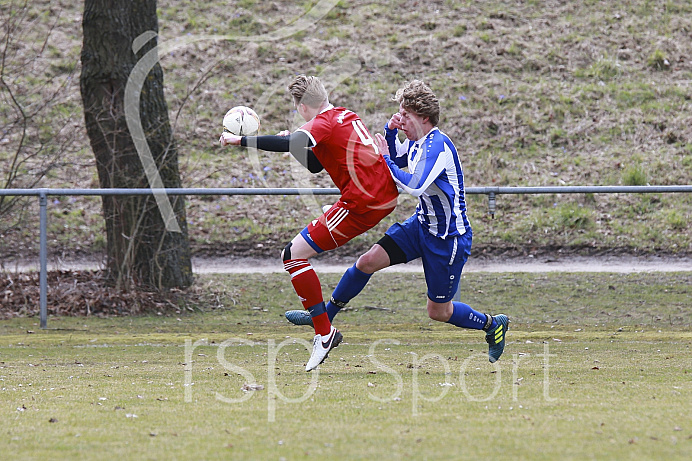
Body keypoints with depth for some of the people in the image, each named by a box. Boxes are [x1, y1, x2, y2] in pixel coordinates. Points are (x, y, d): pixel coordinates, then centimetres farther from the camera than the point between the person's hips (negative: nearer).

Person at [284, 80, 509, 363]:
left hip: (449, 238, -8)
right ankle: (324, 317, 9)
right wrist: (390, 133, 4)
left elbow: (414, 186, -36)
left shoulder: (438, 146, -25)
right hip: (422, 224, 8)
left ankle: (493, 325, 26)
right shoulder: (417, 143, 3)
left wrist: (385, 159, -24)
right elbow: (395, 162, 24)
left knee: (438, 312, 2)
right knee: (368, 261, -3)